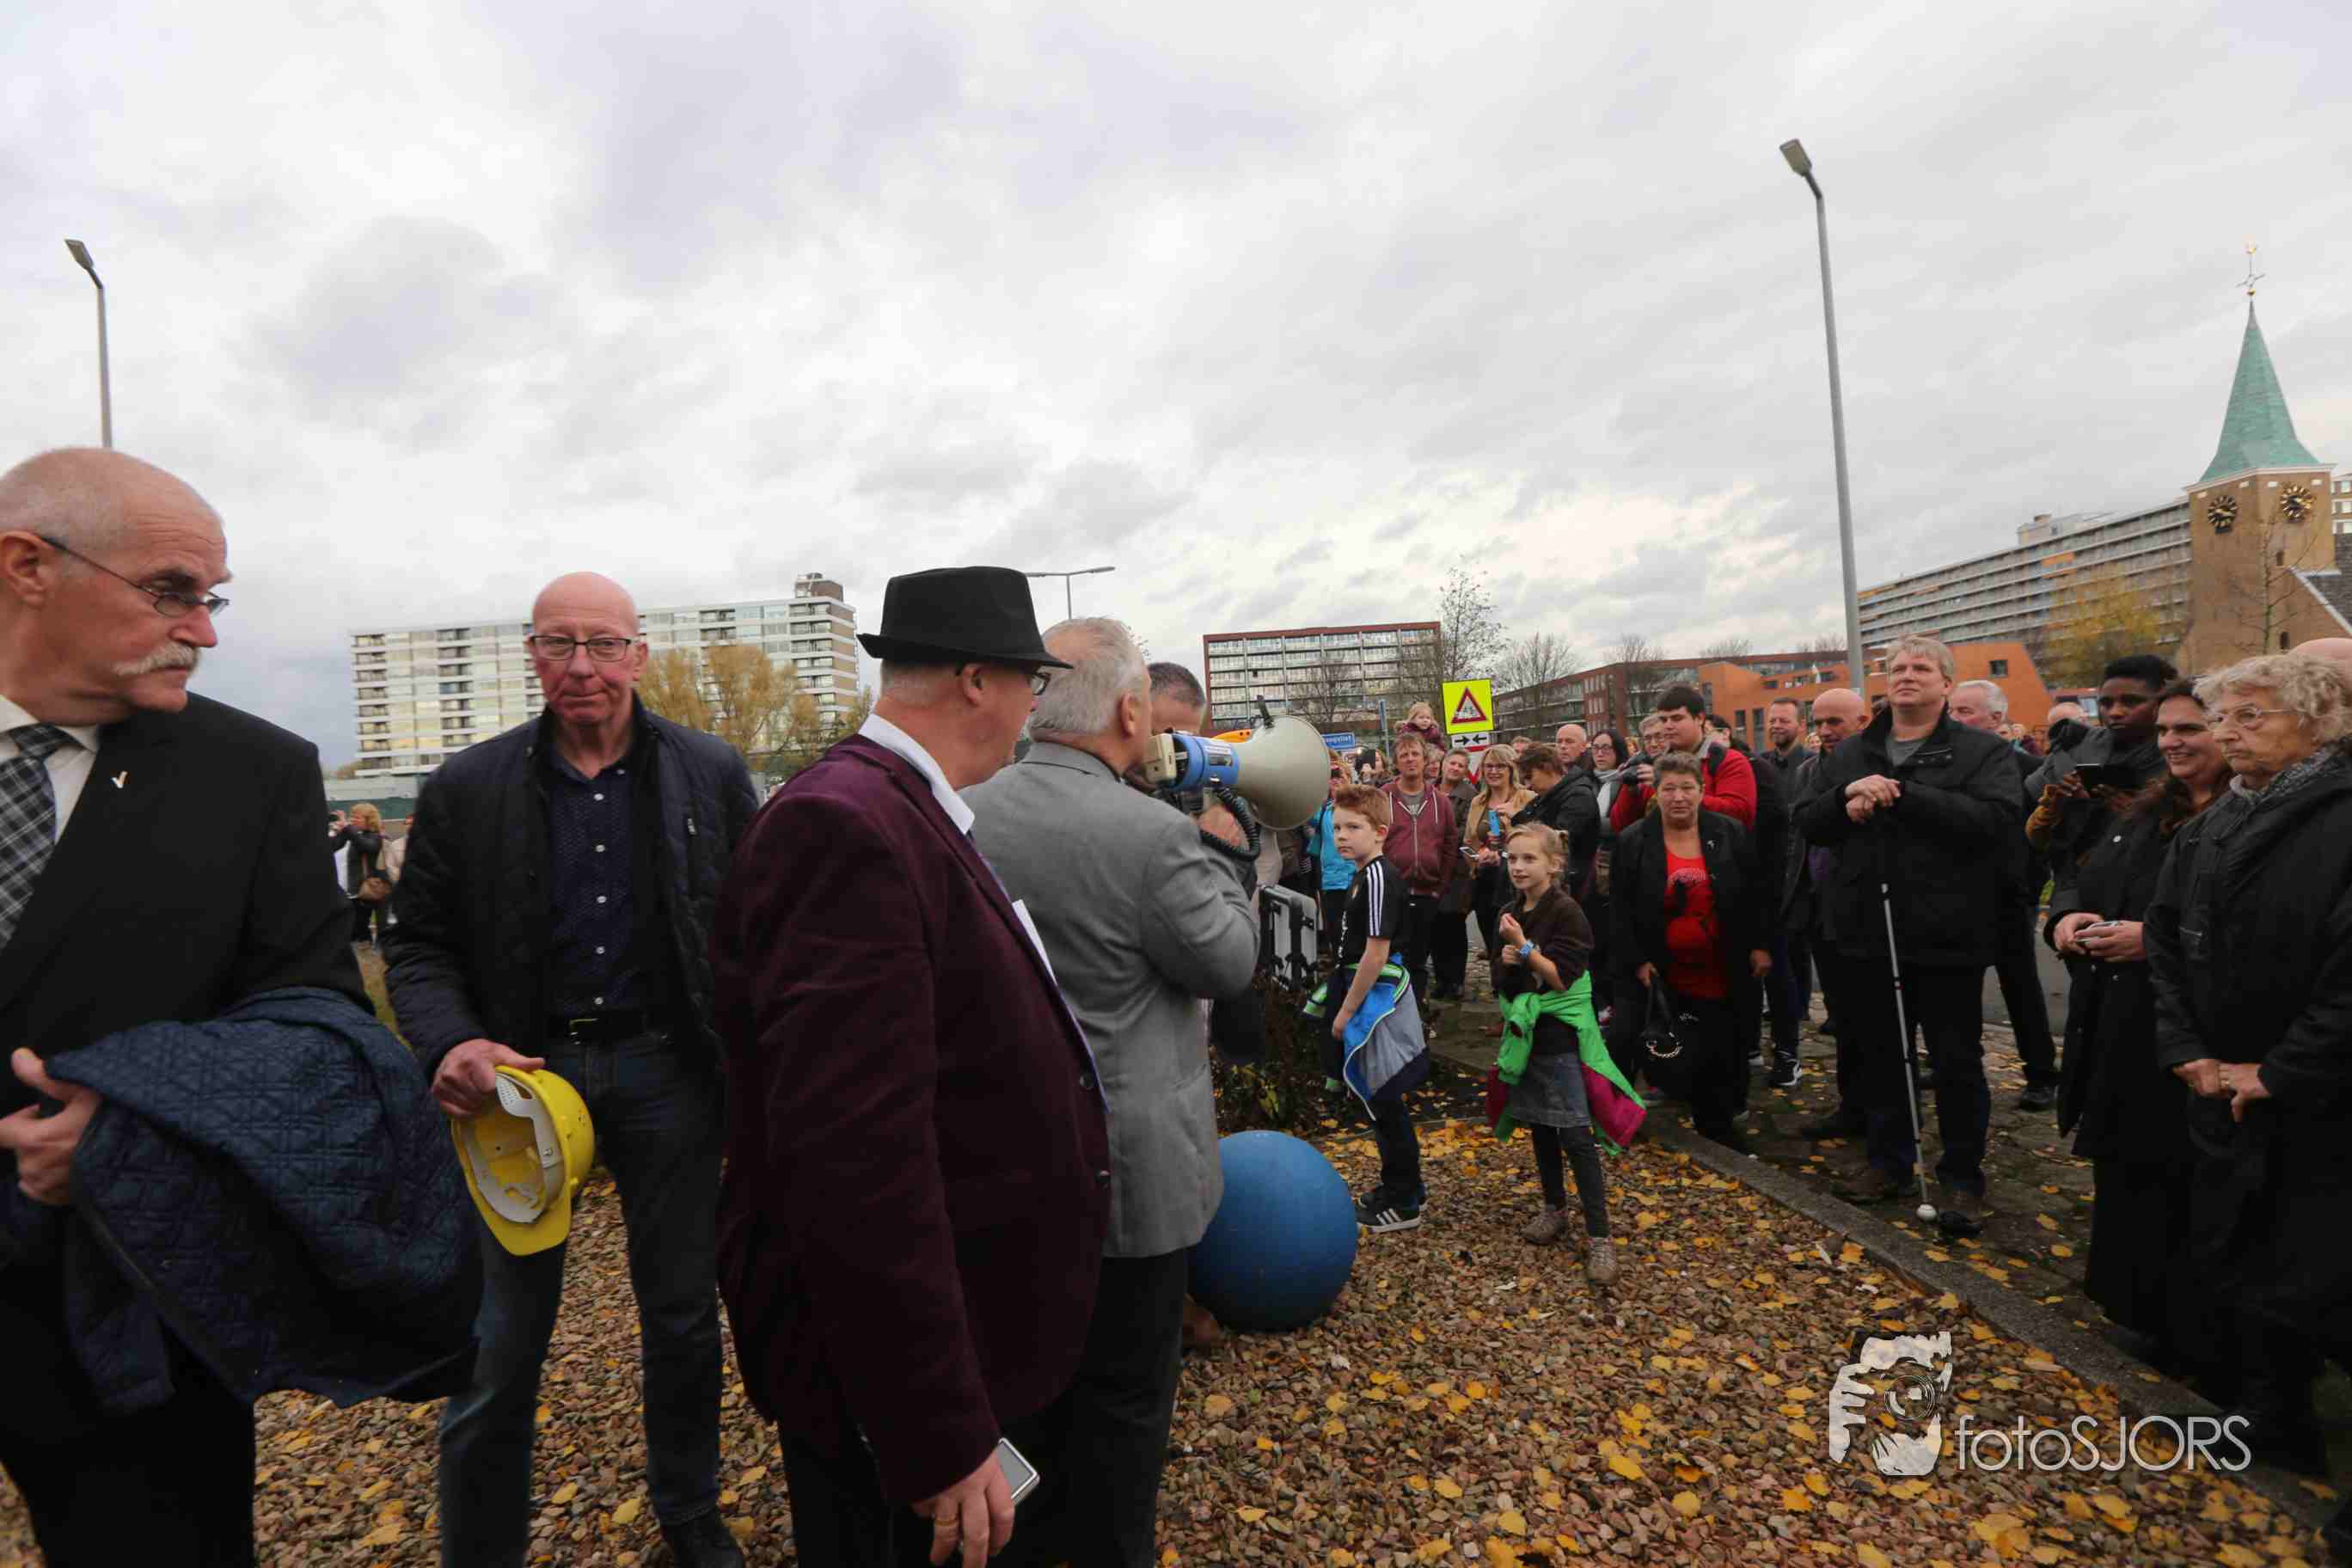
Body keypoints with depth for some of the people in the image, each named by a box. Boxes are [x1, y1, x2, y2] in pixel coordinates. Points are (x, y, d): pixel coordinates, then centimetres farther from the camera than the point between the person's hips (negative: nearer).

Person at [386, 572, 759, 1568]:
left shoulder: (712, 775, -2)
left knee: (684, 1320, 17)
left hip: (666, 1071, 1)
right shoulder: (467, 789, -1)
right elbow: (419, 944, 2)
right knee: (500, 1344, 9)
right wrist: (449, 1043, -18)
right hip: (523, 1072, 0)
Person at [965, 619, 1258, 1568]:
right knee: (1124, 1386, 14)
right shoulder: (1153, 835, -25)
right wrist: (1222, 853, 1)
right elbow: (1230, 964, -12)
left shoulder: (962, 815, -7)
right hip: (1125, 1167, -6)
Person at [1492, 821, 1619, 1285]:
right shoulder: (1511, 914, 7)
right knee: (1539, 1127, 15)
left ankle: (1599, 1235, 0)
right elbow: (1500, 978, 12)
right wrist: (1505, 960, -8)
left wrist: (1524, 947, -27)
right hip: (1525, 1030, 7)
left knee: (1575, 1134, -7)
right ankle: (1554, 1209, 30)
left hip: (1561, 1034, -7)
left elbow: (1561, 978, -19)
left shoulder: (1566, 912, -14)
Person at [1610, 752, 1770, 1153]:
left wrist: (1759, 946, 0)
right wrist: (1637, 961, -8)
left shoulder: (1732, 834, 0)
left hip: (1725, 972, 2)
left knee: (1726, 1050, 9)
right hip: (1669, 974, -1)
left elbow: (1755, 895, 5)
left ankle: (1721, 1124, 27)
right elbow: (1620, 909, -3)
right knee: (1693, 1055, -1)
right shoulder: (1631, 842, -5)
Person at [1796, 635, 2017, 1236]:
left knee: (1957, 1062, 6)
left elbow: (1997, 820, -19)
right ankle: (1890, 1162, 31)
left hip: (1947, 936, -4)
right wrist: (1846, 797, -14)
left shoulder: (1982, 751, -2)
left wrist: (1903, 795, -22)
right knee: (1880, 1055, 15)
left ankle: (1961, 1178, 23)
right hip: (1870, 934, 4)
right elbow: (1807, 826, 6)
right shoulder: (1849, 756, 12)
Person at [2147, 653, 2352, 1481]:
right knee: (2232, 1262, 16)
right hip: (2227, 1095, 6)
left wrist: (2282, 1073, -16)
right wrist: (2186, 1050, 0)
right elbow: (2164, 941, 9)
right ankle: (2271, 1422, 34)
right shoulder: (2206, 831, 6)